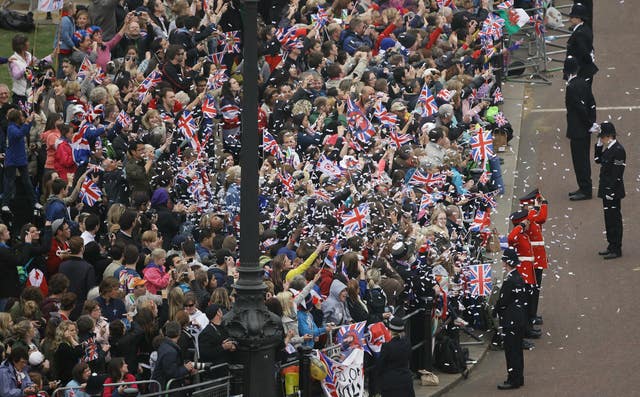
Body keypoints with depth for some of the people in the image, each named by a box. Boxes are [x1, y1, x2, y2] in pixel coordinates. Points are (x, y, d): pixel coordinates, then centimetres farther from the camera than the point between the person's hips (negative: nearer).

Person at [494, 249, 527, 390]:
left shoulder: (509, 281, -21)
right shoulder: (519, 278, 8)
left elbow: (502, 301, -20)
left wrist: (495, 311, -1)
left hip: (511, 321, -9)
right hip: (520, 319, 9)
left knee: (511, 350, -3)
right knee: (517, 350, 15)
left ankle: (513, 380, 0)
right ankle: (518, 378, 22)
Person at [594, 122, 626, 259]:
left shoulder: (618, 150, -19)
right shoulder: (607, 149, 10)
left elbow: (617, 174, -21)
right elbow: (598, 160, 19)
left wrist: (611, 192, -21)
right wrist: (599, 145, 7)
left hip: (613, 192, -10)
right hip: (606, 190, 10)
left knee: (614, 219, -4)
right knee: (609, 217, 16)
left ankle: (616, 249, 1)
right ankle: (612, 245, 25)